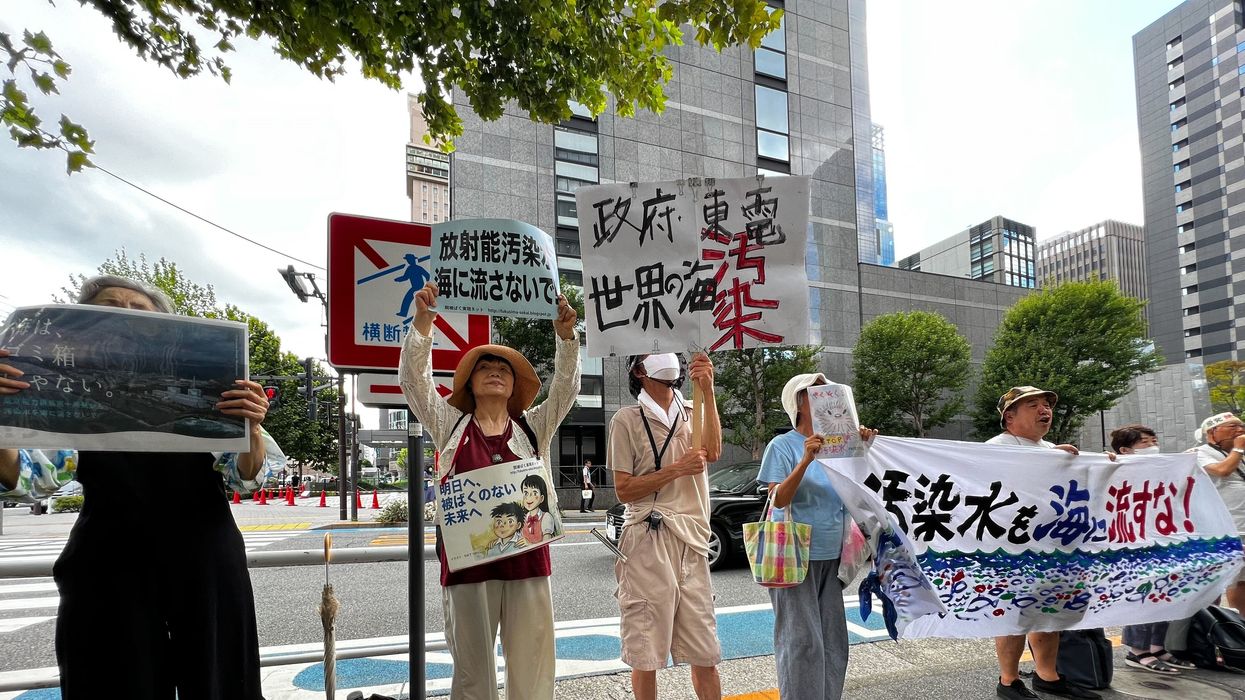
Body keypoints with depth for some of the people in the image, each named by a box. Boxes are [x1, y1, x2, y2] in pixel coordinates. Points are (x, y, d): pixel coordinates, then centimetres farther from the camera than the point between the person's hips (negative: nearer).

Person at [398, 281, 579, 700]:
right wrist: (423, 321, -12)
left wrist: (565, 335, -13)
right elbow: (414, 379, 0)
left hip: (527, 557, 1)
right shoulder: (451, 425, 9)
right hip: (468, 558, -1)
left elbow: (565, 387, 2)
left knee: (532, 665, 6)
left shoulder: (533, 427, 12)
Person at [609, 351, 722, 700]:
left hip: (692, 541, 4)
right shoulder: (628, 419, 0)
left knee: (705, 651, 10)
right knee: (646, 652, 5)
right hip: (648, 541, -4)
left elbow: (712, 451, -8)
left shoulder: (692, 413, 13)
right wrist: (677, 469, -12)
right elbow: (624, 490, -4)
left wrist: (707, 390, -14)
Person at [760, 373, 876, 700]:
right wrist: (806, 460, -28)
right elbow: (778, 499, -15)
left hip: (831, 554, 6)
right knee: (802, 641, -4)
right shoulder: (783, 445, -7)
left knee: (832, 639, 11)